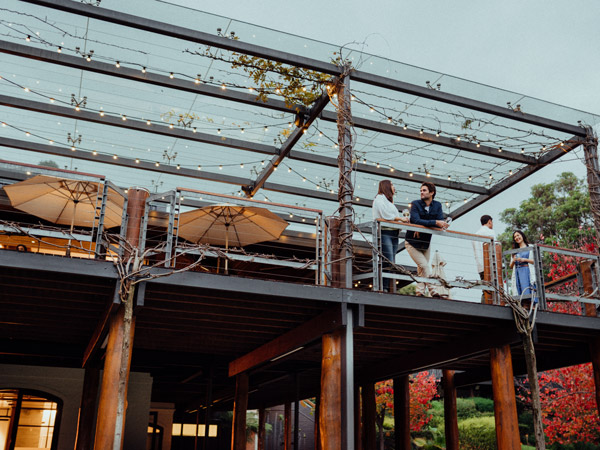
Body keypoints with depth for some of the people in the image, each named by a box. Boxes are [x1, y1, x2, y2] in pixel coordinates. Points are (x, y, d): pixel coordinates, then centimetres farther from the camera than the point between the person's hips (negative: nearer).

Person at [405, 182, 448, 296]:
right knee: (425, 266, -12)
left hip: (426, 243, 5)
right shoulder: (415, 204, -11)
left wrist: (422, 227, -25)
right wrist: (435, 222, -36)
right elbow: (416, 221, -27)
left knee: (422, 270, 7)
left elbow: (441, 222, -12)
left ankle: (420, 293, 12)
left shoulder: (437, 205, 1)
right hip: (413, 243, -5)